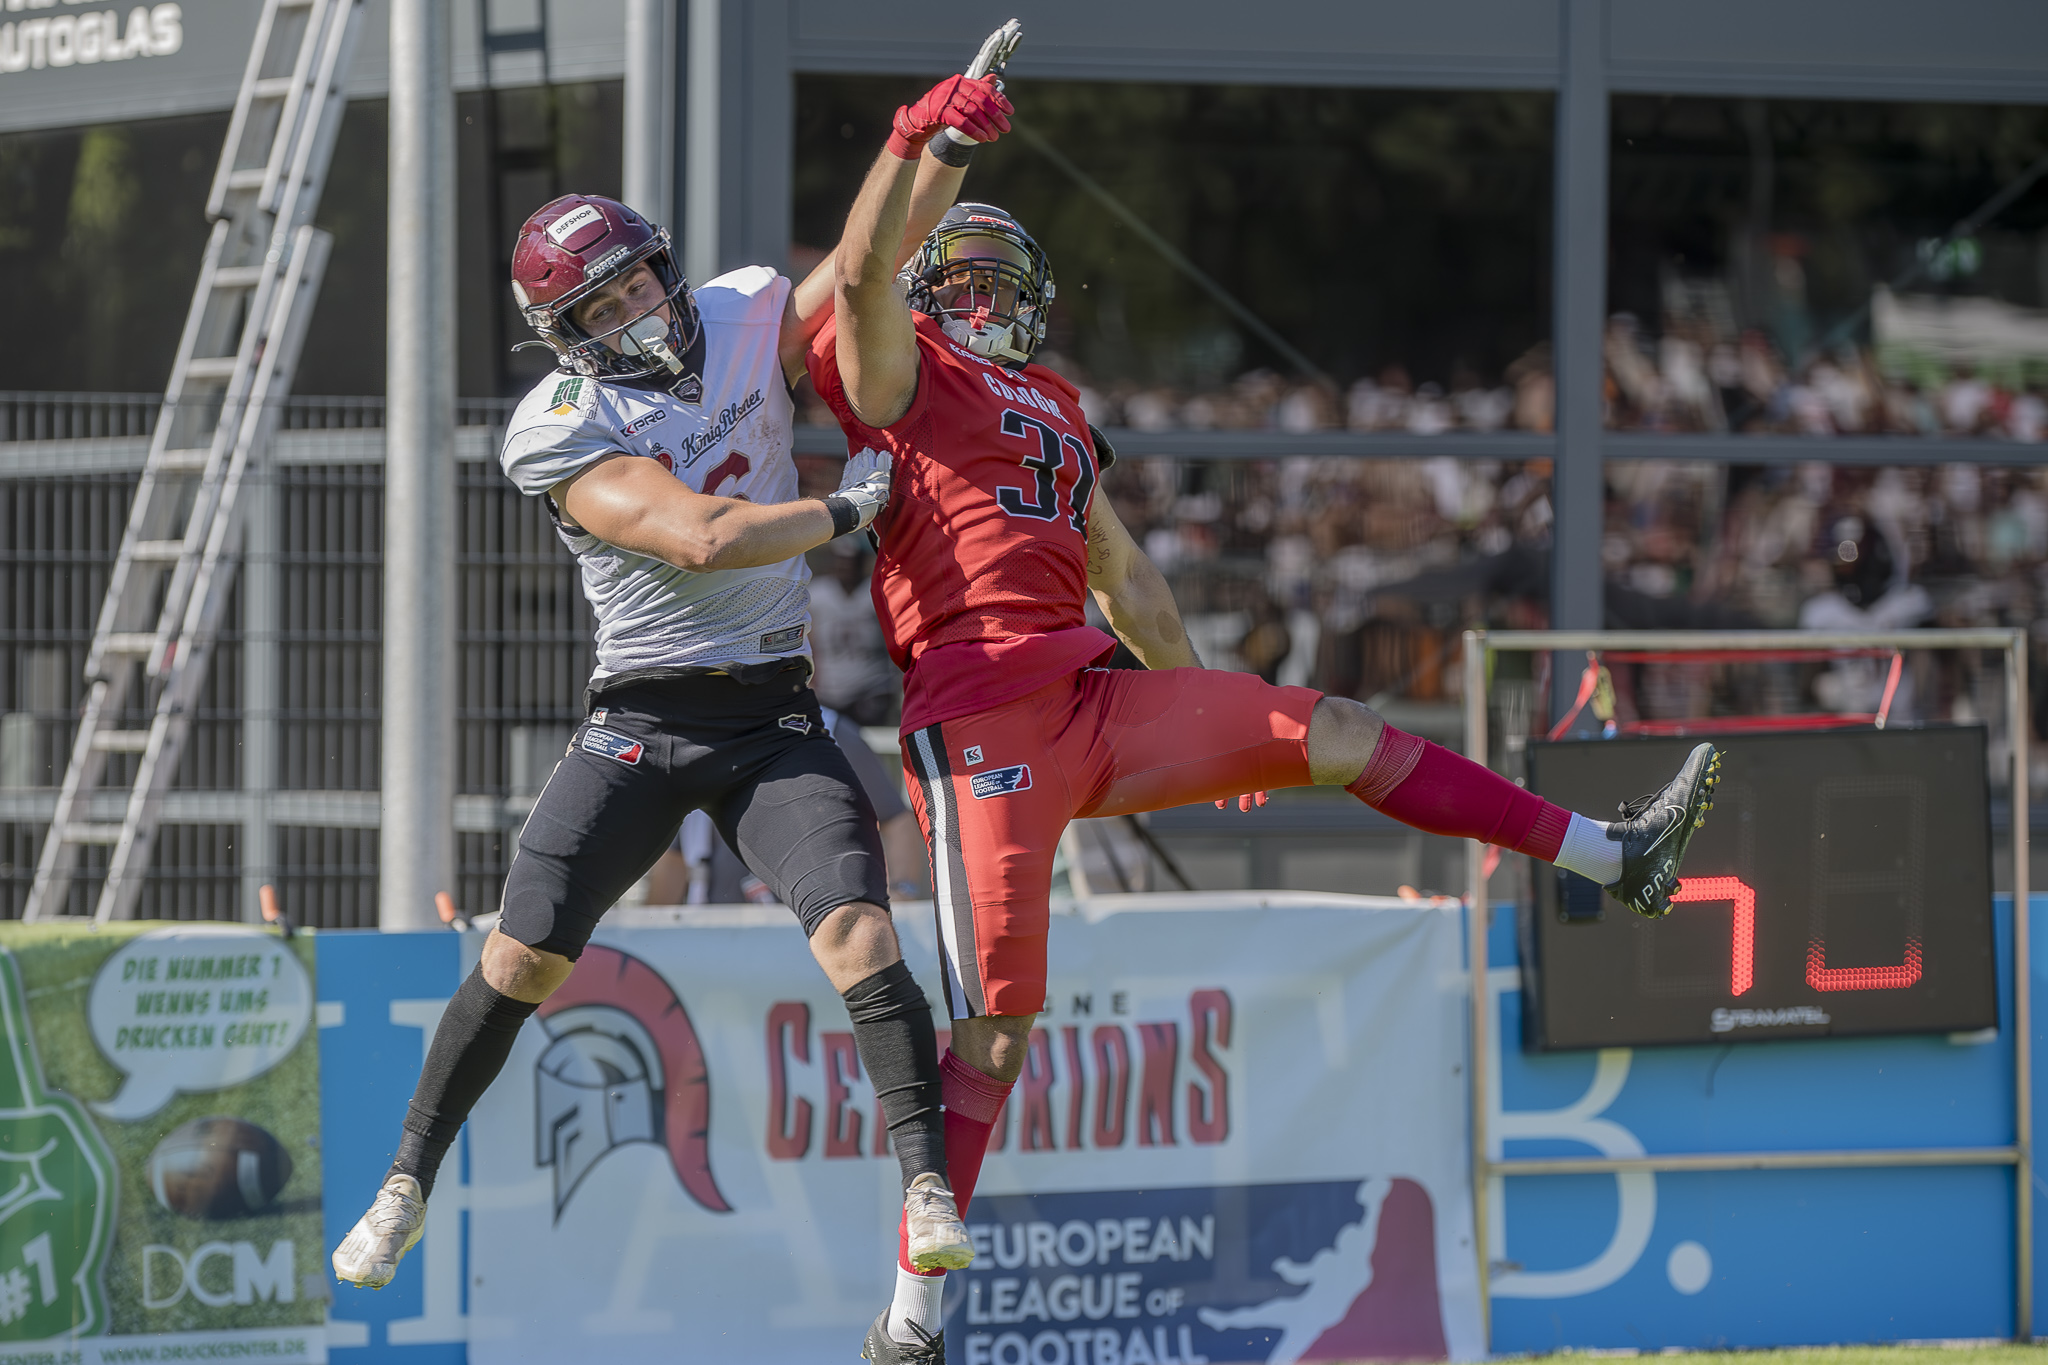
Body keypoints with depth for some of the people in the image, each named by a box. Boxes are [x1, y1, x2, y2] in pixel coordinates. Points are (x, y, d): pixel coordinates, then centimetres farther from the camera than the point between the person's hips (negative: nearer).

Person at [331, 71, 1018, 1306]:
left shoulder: (744, 318, 4)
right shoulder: (559, 429, -12)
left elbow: (878, 251, 4)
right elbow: (698, 542, -20)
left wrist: (943, 145, -14)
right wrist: (847, 511, -10)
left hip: (776, 722, 2)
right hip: (642, 725, -2)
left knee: (858, 933, -18)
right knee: (523, 959, -4)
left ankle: (930, 1187, -20)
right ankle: (409, 1183, 12)